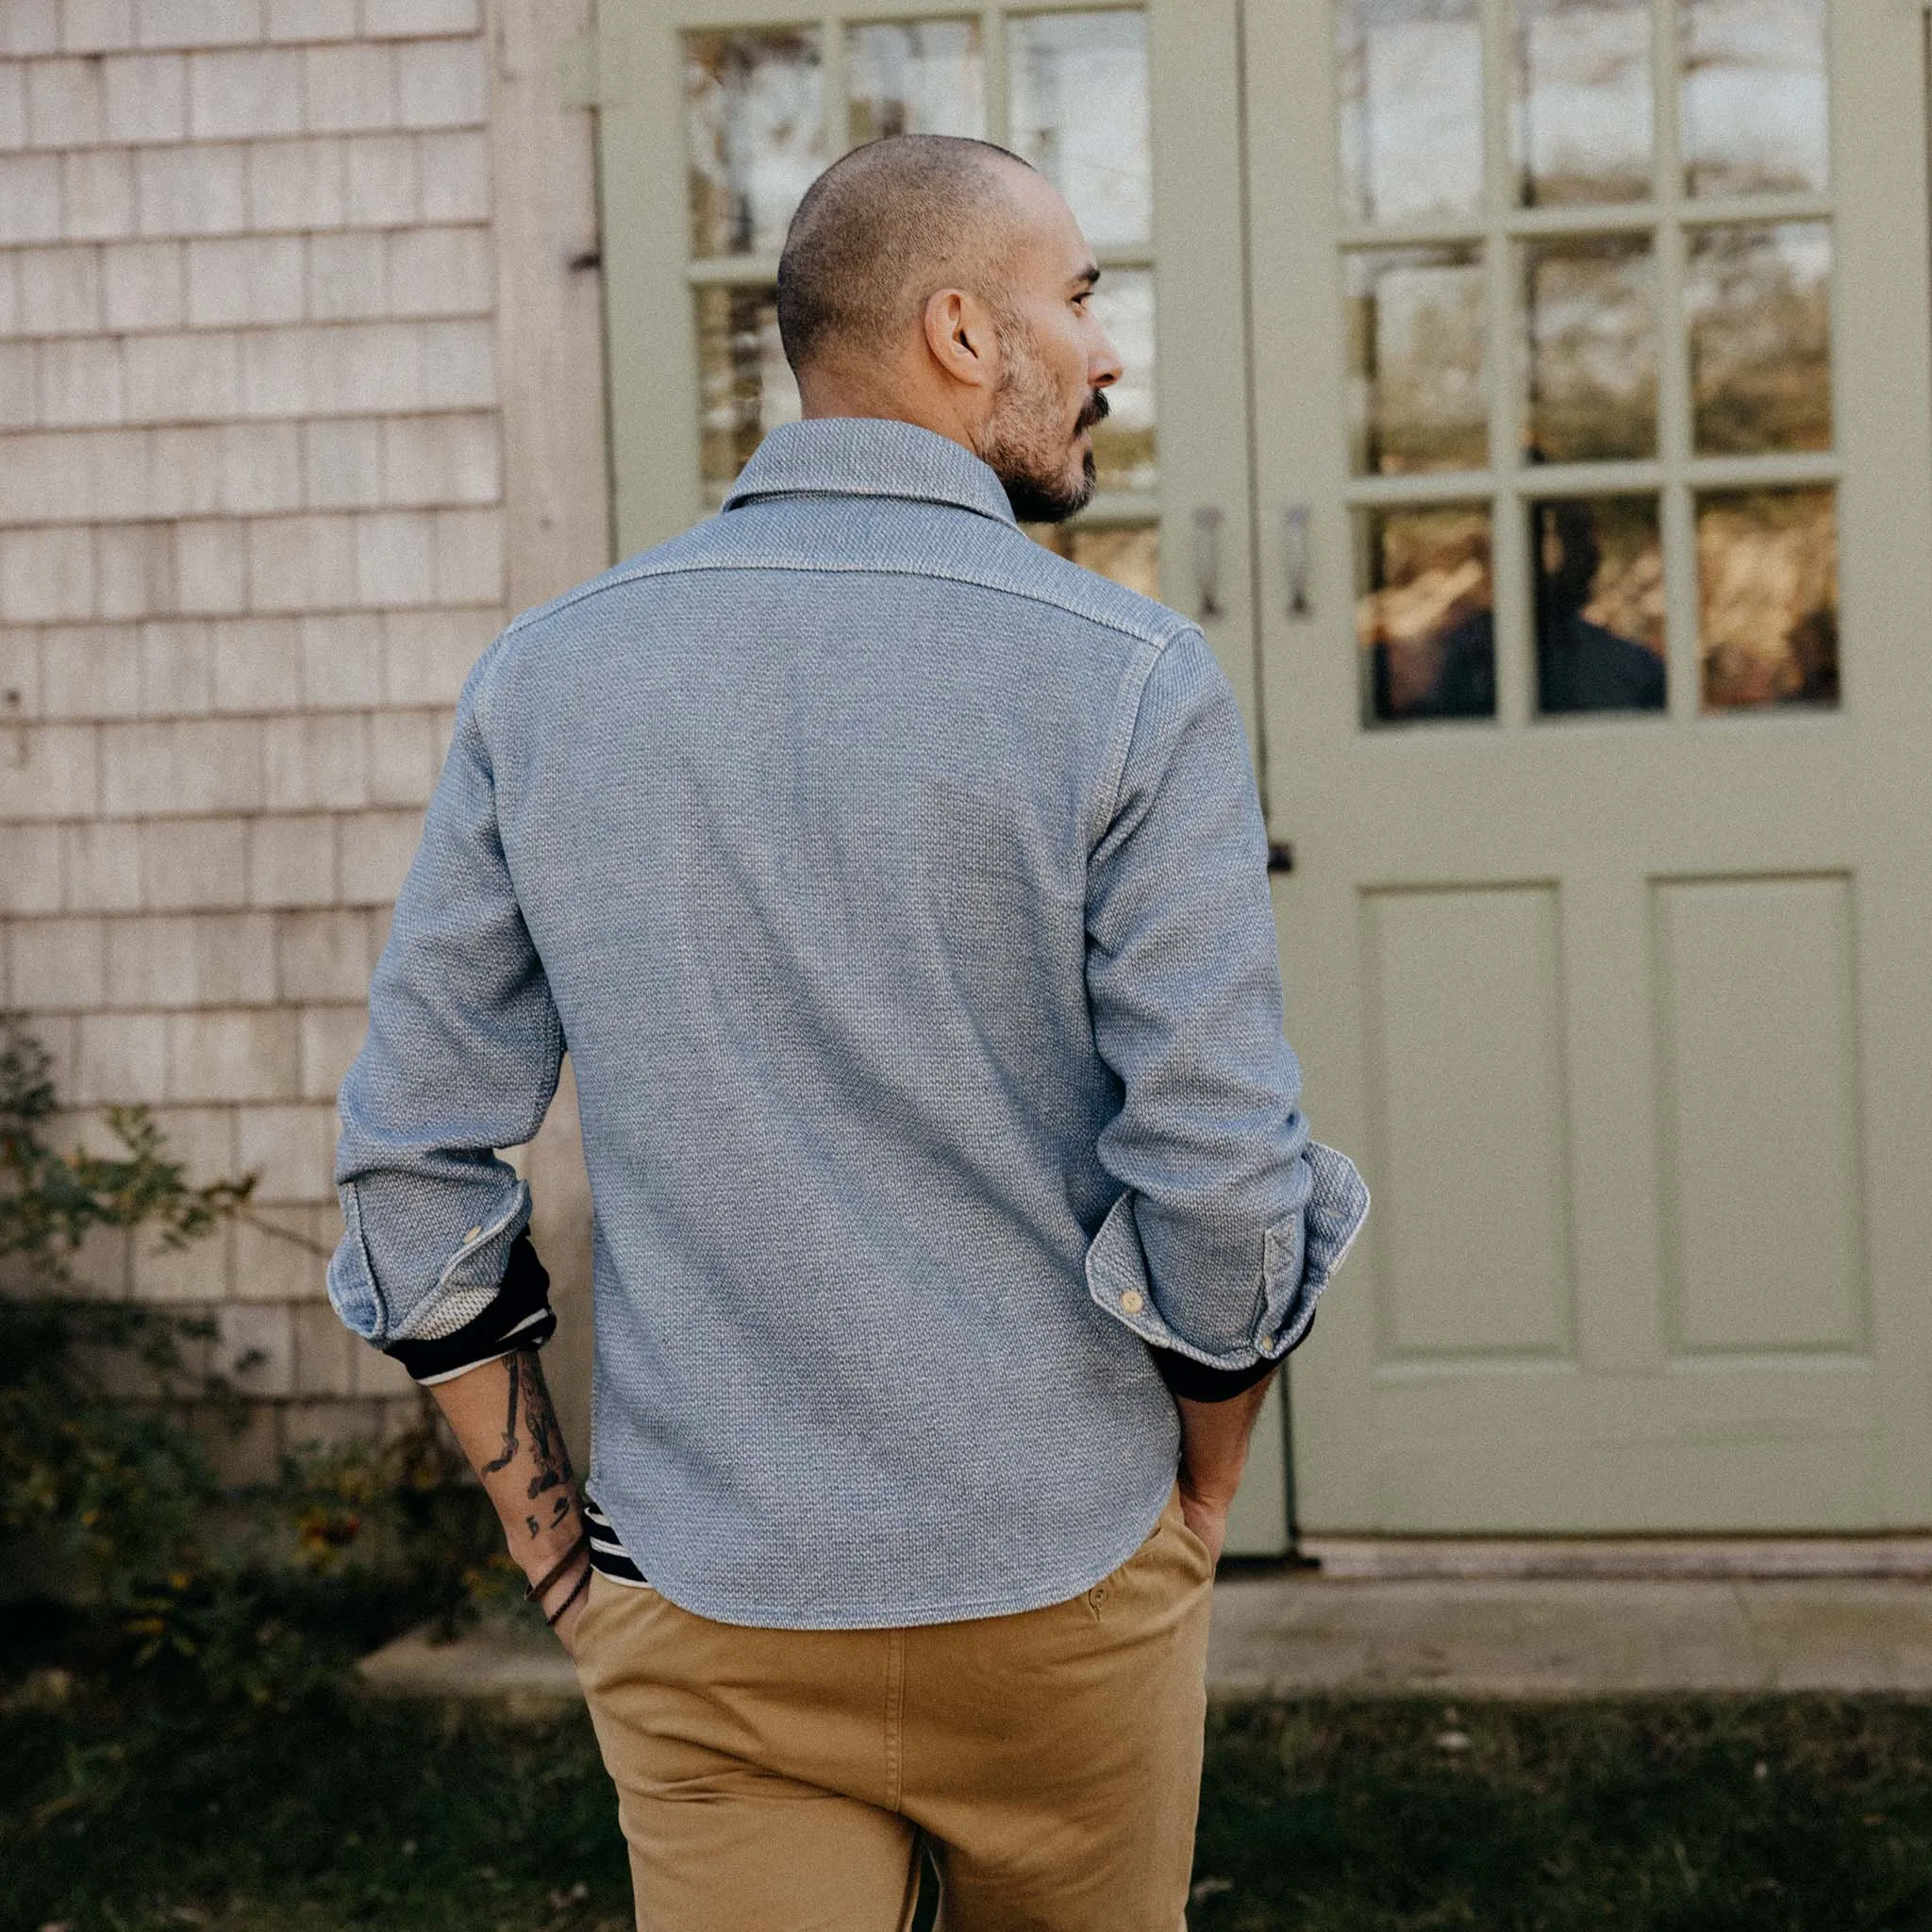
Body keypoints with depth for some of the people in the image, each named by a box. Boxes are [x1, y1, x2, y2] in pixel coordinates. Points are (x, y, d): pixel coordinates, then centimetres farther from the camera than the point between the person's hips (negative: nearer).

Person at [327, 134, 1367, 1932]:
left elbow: (411, 1161, 1)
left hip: (697, 1632, 2)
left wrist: (547, 1532, 9)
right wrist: (1199, 1494, 4)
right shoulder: (1127, 680, -11)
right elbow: (1219, 1181, -13)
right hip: (1058, 1588, -1)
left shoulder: (545, 678, -1)